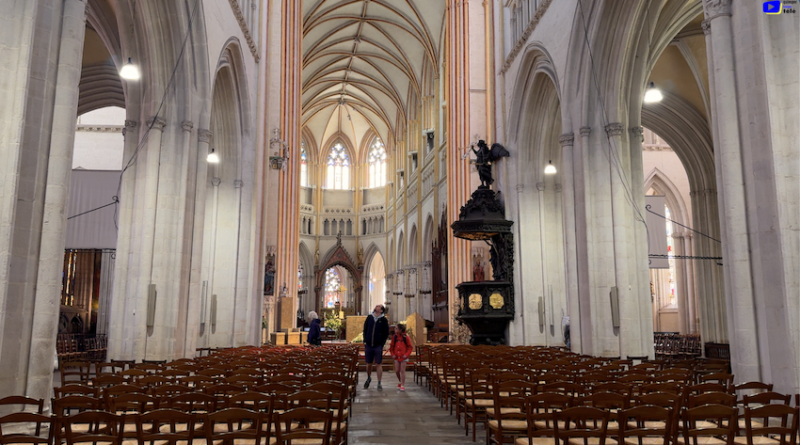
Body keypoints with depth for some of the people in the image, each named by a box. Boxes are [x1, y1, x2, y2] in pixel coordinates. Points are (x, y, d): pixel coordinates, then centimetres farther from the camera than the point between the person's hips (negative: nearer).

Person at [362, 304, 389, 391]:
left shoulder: (384, 320, -1)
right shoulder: (369, 318, 5)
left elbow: (386, 333, 1)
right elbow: (365, 330, 12)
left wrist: (382, 344, -7)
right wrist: (365, 341, 4)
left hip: (378, 346, -2)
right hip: (368, 345, 2)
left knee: (379, 364, -1)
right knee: (368, 364, 11)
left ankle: (379, 384, 7)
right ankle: (368, 378, 36)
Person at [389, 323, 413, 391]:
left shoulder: (406, 337, -10)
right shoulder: (394, 337, 1)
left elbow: (410, 347, -4)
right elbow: (391, 347, 11)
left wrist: (406, 354, -12)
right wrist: (392, 354, 1)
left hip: (404, 357, -4)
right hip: (396, 357, 4)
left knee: (402, 370, -4)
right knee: (397, 371, 5)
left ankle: (402, 385, 3)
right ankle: (401, 382, 28)